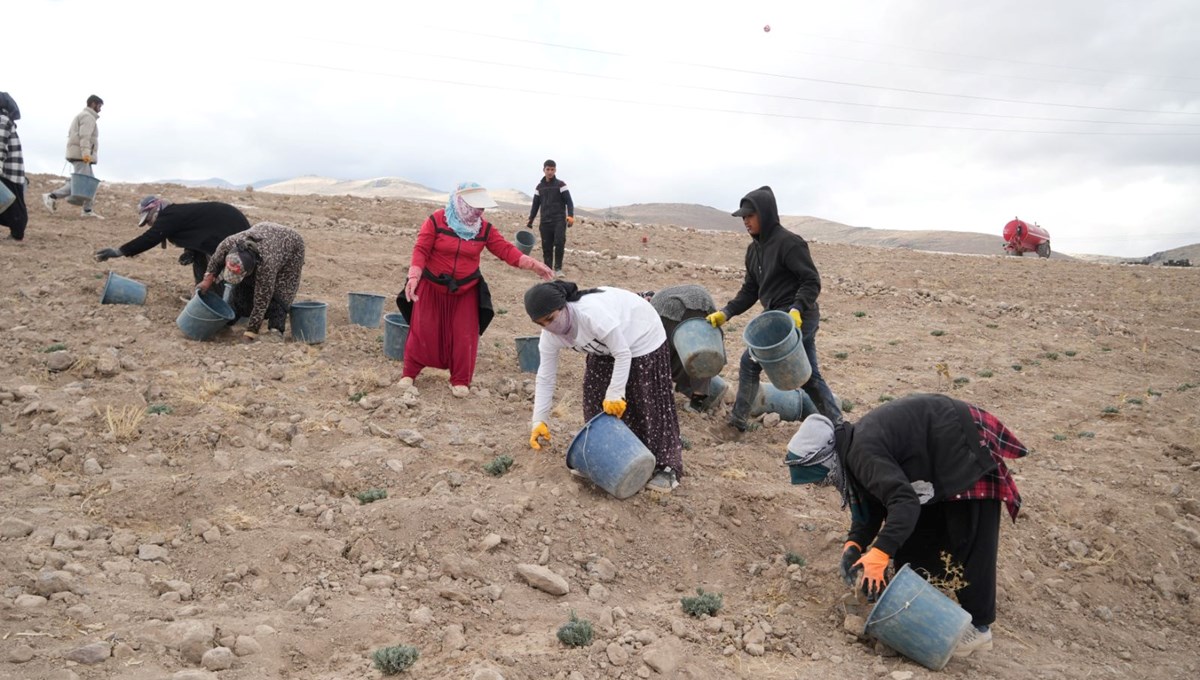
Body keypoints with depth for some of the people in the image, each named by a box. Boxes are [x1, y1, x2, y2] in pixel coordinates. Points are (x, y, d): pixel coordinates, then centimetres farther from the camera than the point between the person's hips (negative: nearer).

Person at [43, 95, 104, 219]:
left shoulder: (81, 116, 26)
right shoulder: (88, 117, -6)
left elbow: (70, 134, 25)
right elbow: (85, 136, -20)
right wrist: (86, 153, -30)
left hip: (78, 155, 11)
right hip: (81, 156, -11)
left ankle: (88, 210, 9)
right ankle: (51, 197, -19)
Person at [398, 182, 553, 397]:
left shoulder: (484, 228, -5)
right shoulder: (436, 220, -14)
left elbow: (506, 249, -8)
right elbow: (421, 250, -15)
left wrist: (533, 264, -19)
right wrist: (414, 277, -27)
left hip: (466, 291, 2)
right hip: (431, 288, -2)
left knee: (464, 336, 2)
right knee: (422, 332, 5)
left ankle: (460, 381, 16)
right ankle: (409, 373, 22)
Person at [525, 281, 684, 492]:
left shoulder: (593, 314, -40)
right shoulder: (549, 337, -17)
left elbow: (623, 355, -31)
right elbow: (545, 378, -10)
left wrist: (615, 393, -30)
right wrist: (540, 420, -14)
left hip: (642, 338, -7)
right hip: (605, 348, 7)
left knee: (650, 406, -8)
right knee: (595, 400, 5)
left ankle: (666, 467, 0)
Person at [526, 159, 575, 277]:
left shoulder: (560, 185, 2)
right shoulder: (539, 187, 13)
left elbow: (569, 202, -3)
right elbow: (535, 205, 18)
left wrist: (570, 216, -18)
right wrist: (530, 221, 11)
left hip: (559, 220, -3)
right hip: (545, 222, 4)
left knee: (559, 243, -18)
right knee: (546, 247, 1)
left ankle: (558, 268, -7)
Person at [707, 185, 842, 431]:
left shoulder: (789, 242, -14)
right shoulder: (754, 249, 13)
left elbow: (812, 281, -16)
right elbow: (750, 290, 16)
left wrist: (796, 310, -29)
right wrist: (725, 313, 5)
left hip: (799, 319, -9)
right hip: (779, 319, 9)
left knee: (750, 361, -3)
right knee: (809, 377, 14)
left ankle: (738, 420, 10)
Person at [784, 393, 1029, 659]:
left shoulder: (863, 452, -30)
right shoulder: (853, 447, 0)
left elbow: (904, 502, -39)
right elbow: (873, 504, 4)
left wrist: (878, 555, -44)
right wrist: (854, 544, -11)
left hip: (967, 450, -10)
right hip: (943, 460, 10)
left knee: (969, 544, -5)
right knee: (918, 532, 11)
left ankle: (978, 627, 4)